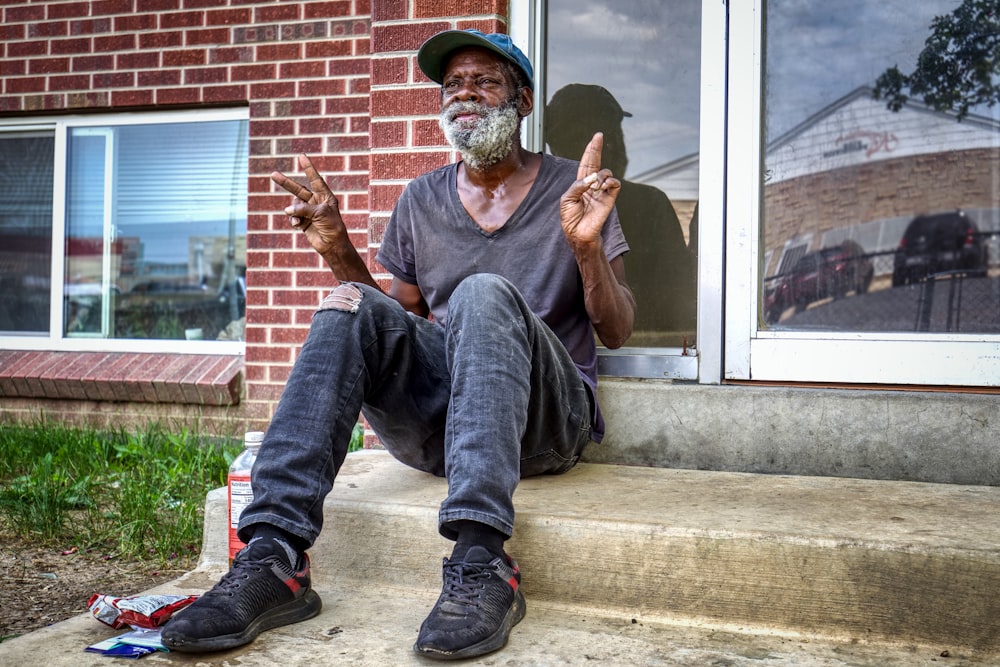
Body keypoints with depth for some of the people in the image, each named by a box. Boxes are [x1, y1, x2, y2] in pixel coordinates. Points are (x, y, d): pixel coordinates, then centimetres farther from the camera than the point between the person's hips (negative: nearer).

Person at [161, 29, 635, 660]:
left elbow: (616, 332, 1)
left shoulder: (573, 187, 5)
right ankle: (273, 559, -32)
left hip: (548, 419, -3)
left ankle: (482, 565, -43)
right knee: (351, 307, -22)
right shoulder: (421, 199, 14)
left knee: (484, 293, -31)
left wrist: (587, 248, -18)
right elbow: (399, 321, 17)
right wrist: (340, 253, 1)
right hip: (432, 426, 3)